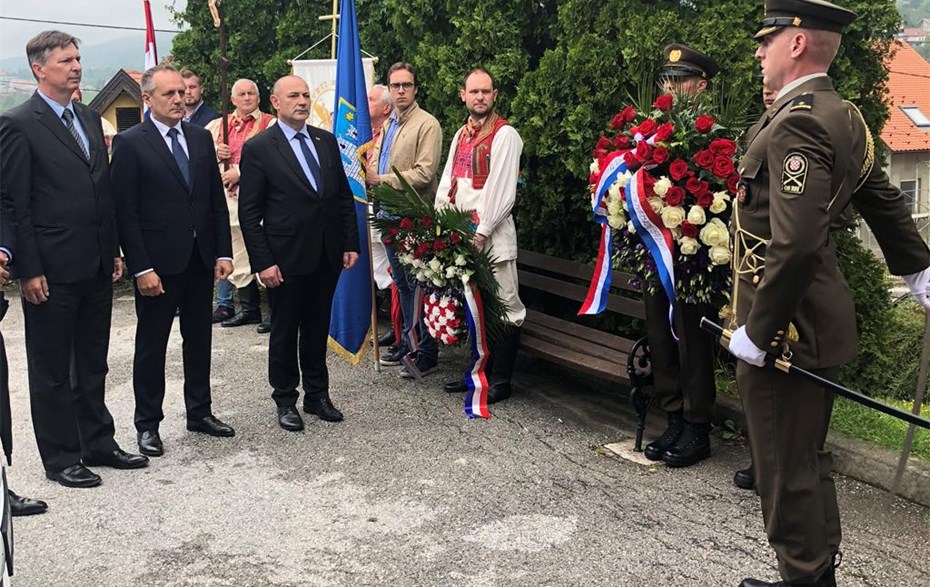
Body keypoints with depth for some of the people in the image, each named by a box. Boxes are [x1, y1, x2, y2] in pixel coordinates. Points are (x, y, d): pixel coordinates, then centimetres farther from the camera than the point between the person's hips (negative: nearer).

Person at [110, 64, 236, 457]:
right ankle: (148, 424, 19)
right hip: (158, 263, -5)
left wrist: (223, 252, 2)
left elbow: (217, 201, 10)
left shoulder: (201, 138, 8)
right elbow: (125, 211, -11)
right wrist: (141, 267, -15)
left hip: (201, 259, 5)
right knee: (151, 346, 7)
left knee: (199, 339, 15)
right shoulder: (130, 143, -7)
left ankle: (200, 411, 29)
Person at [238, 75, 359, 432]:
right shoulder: (258, 148, -7)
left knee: (317, 329, 15)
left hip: (327, 256, 4)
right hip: (287, 258, -4)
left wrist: (351, 244, 6)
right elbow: (249, 212, -8)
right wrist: (263, 262, -13)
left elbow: (344, 197, 12)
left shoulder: (327, 141, 8)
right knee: (285, 332, 8)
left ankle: (317, 395, 28)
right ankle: (285, 400, 23)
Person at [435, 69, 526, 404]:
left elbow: (501, 190, -14)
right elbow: (448, 181, 17)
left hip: (491, 235, -8)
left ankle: (500, 381, 3)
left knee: (504, 306, -4)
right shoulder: (461, 135, 18)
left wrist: (482, 231, -17)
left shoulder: (505, 135, -7)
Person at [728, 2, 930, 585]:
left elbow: (793, 243, -29)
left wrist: (756, 329, -20)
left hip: (784, 330, -10)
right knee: (808, 461, 21)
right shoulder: (844, 116, 10)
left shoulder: (797, 121, -20)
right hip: (817, 320, 10)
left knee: (786, 473, 4)